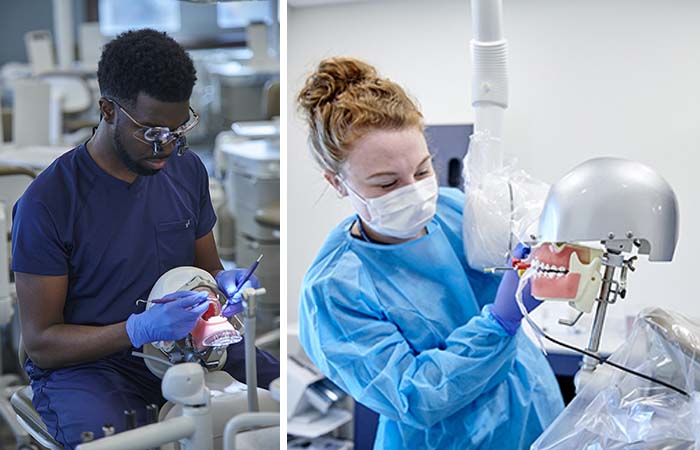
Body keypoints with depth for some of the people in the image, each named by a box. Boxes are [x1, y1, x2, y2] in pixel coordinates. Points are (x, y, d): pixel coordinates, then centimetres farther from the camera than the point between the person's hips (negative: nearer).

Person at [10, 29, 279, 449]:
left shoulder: (187, 168, 3)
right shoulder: (46, 204, -15)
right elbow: (41, 342, -12)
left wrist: (224, 281, -9)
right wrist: (140, 330, -27)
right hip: (84, 365, -5)